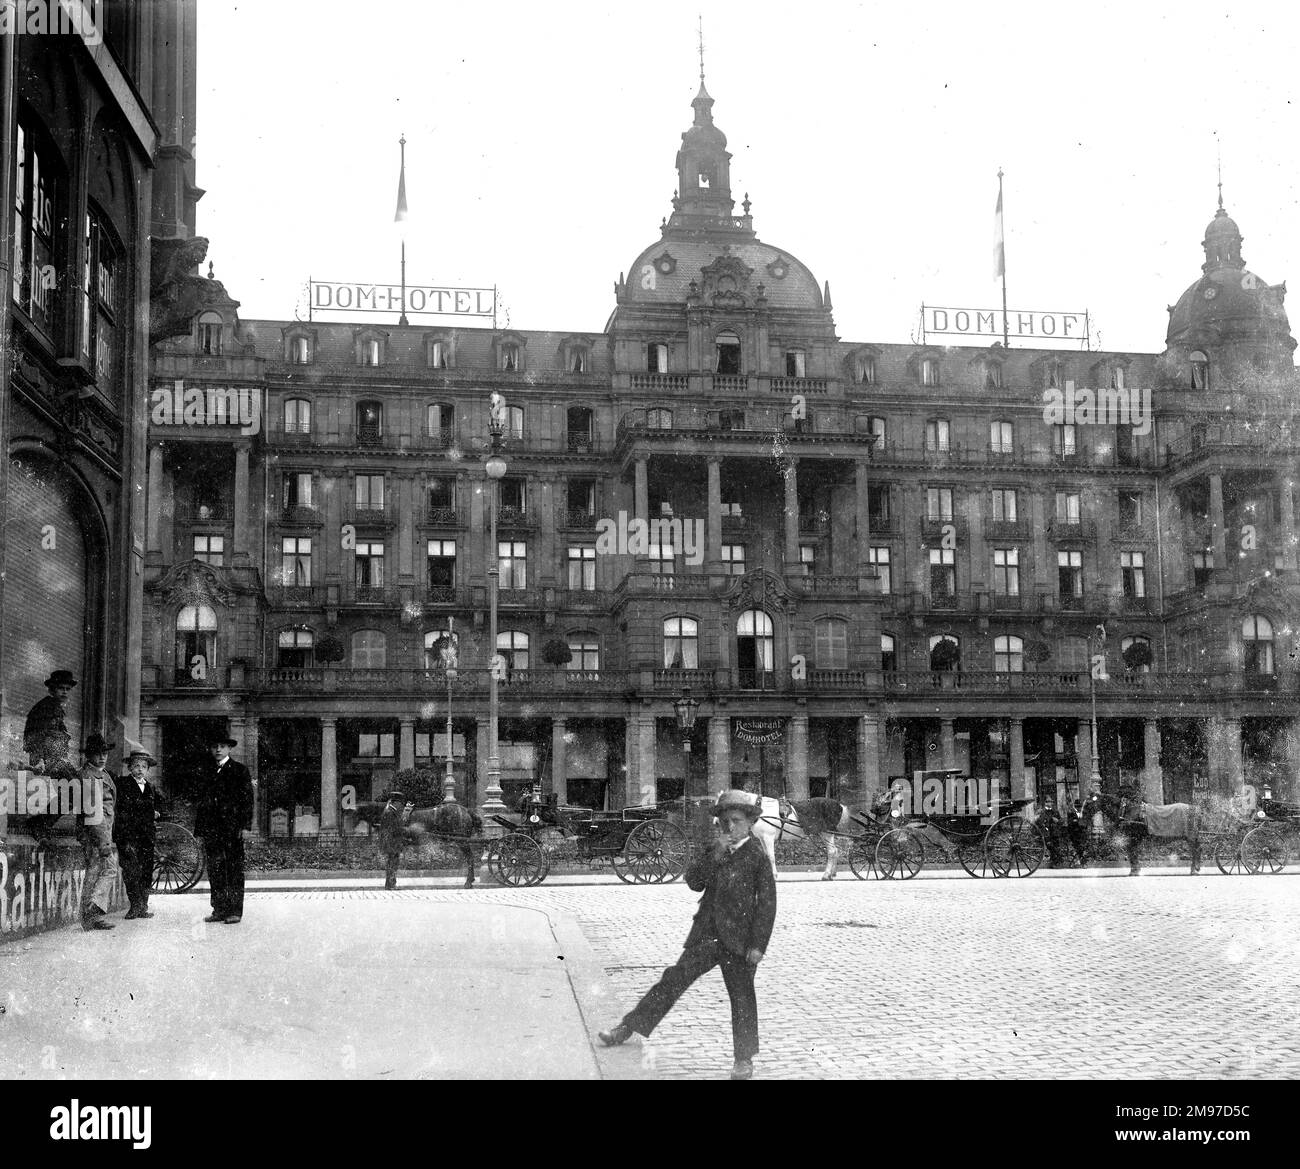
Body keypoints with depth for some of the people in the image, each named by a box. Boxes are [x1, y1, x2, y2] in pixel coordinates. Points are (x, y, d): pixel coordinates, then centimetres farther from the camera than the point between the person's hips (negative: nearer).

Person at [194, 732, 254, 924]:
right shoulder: (208, 773, 17)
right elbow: (202, 802, 17)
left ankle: (234, 911, -1)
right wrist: (199, 829, 10)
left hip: (232, 829, -4)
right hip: (212, 829, 4)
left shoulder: (240, 771, 4)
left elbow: (247, 799, -1)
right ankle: (219, 910, 7)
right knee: (214, 871, 2)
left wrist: (245, 826, -10)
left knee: (234, 871, -3)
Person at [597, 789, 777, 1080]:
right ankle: (629, 1028, 7)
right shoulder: (715, 852, 11)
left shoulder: (758, 857, -6)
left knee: (742, 998, 2)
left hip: (738, 941, -4)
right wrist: (715, 855, -14)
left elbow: (767, 904, -8)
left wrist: (758, 945, -13)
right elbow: (694, 881, 0)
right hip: (707, 935, 4)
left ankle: (744, 1059, 14)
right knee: (673, 980, 3)